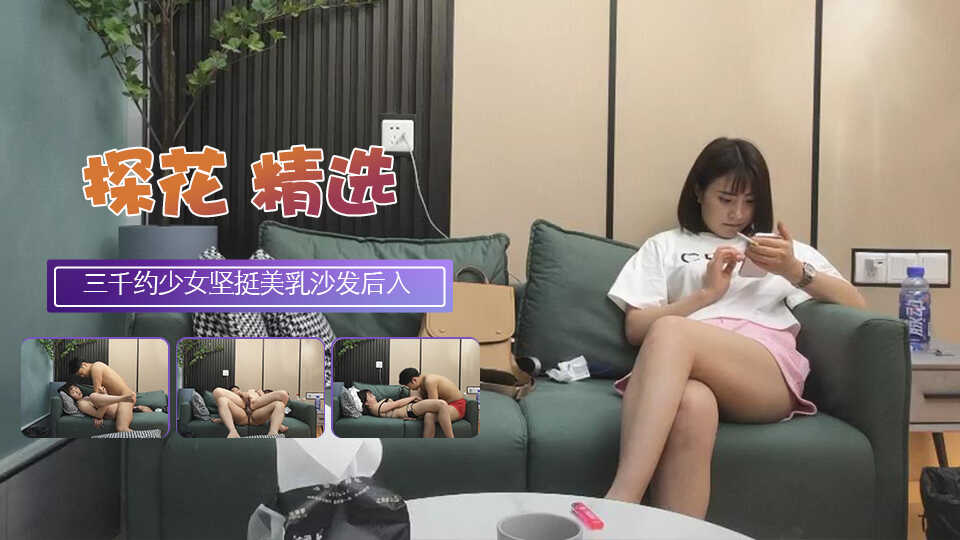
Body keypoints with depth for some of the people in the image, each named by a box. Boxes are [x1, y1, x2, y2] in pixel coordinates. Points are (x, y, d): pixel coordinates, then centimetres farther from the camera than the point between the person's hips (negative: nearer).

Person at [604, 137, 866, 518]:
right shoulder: (665, 246, 28)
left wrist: (795, 271, 4)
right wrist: (706, 294, 3)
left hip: (771, 372, 0)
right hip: (683, 366, 0)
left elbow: (856, 305, 21)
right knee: (691, 405, -42)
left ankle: (618, 505, -45)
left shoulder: (784, 249, 33)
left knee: (669, 332, -36)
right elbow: (635, 328, 15)